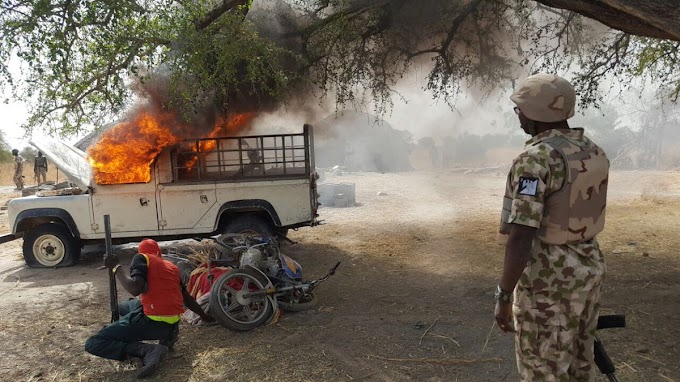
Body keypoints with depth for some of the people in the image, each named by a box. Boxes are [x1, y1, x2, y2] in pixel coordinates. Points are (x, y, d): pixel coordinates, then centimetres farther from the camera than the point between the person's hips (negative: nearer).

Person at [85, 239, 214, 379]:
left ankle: (149, 351, -16)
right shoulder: (172, 266, 18)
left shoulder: (141, 258, 0)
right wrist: (204, 315, 39)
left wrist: (115, 267, -4)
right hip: (173, 323, 7)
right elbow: (187, 298, 24)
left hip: (153, 322, -7)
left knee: (93, 344, 0)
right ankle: (166, 334, 14)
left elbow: (135, 289, -19)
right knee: (122, 307, 33)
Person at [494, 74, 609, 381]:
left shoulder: (534, 160, -23)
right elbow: (587, 215, 14)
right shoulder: (592, 152, 5)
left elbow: (521, 237, -27)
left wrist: (503, 295, -19)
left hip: (548, 279, -8)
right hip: (587, 269, 8)